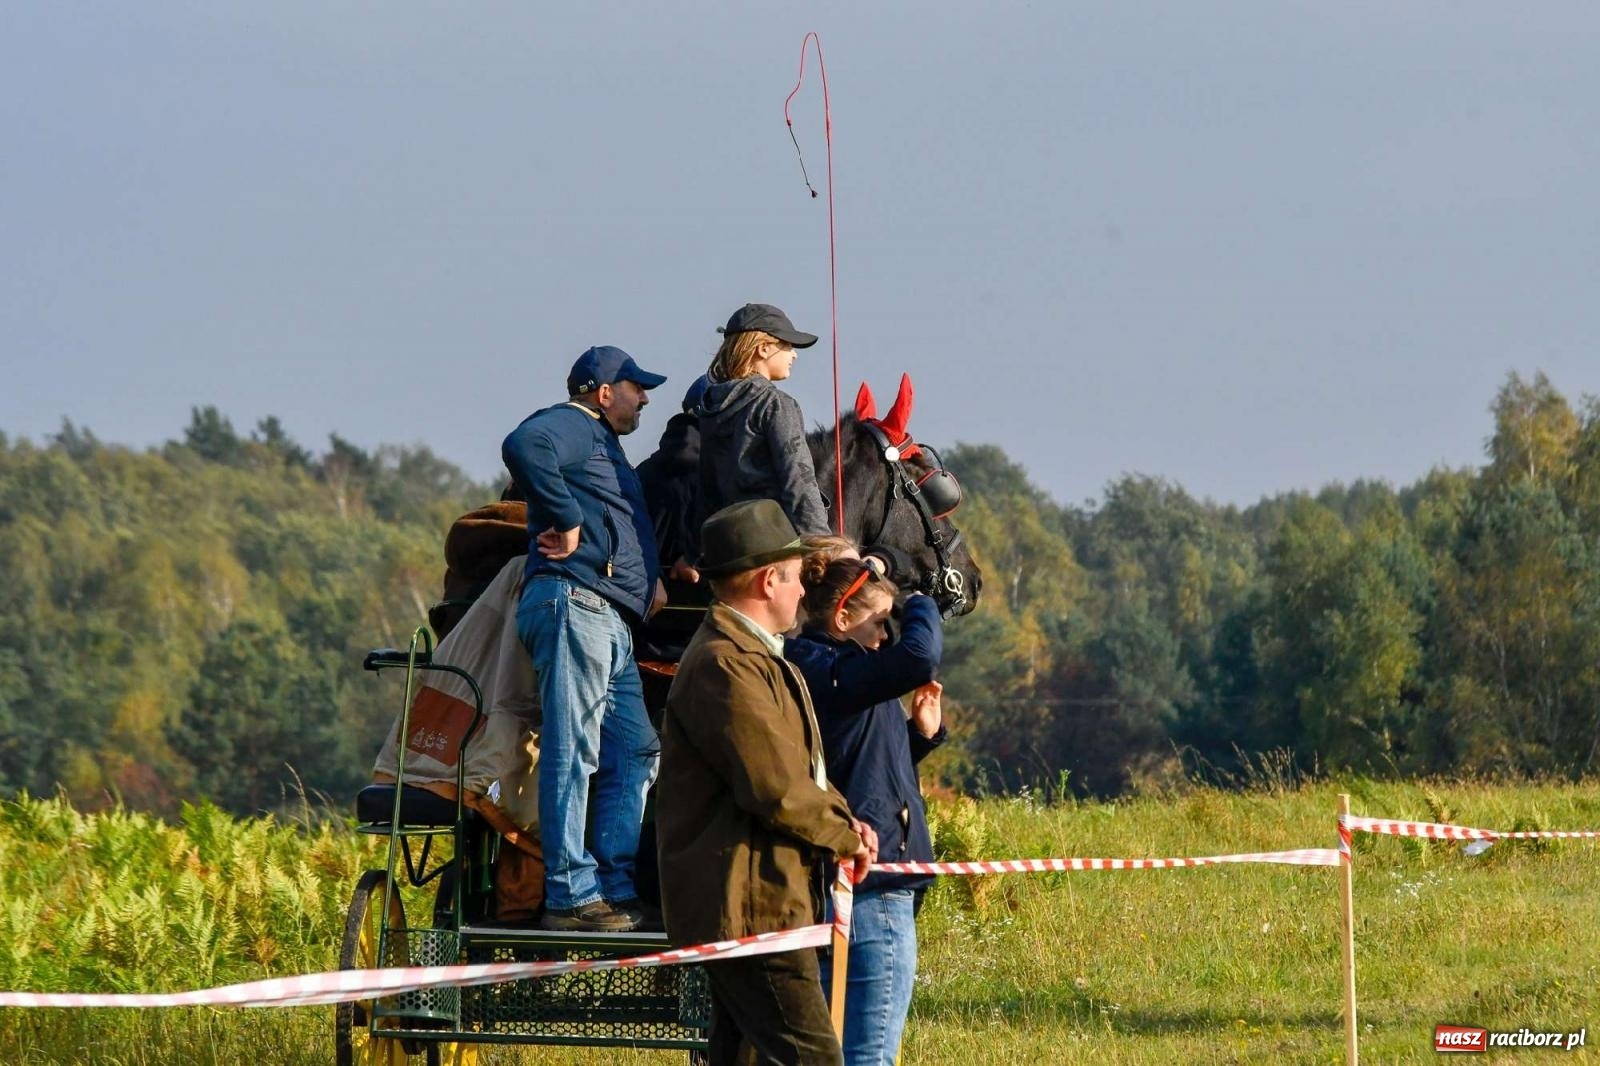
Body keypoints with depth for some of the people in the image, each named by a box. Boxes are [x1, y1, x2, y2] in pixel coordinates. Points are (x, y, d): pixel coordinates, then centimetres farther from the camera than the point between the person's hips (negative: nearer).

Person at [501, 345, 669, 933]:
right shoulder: (569, 427, -1)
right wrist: (568, 521, -18)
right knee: (573, 750, -12)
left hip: (612, 619, 11)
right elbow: (523, 449, -24)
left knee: (636, 751, 9)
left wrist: (652, 575, 19)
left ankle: (616, 886, 8)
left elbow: (629, 526, 39)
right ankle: (572, 895, -15)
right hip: (573, 602, -11)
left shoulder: (605, 446, 30)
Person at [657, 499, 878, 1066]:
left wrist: (844, 820, 6)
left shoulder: (756, 656, 20)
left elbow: (801, 770, 26)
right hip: (749, 907, -11)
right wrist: (844, 835, -6)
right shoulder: (726, 665, -16)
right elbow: (774, 788, -22)